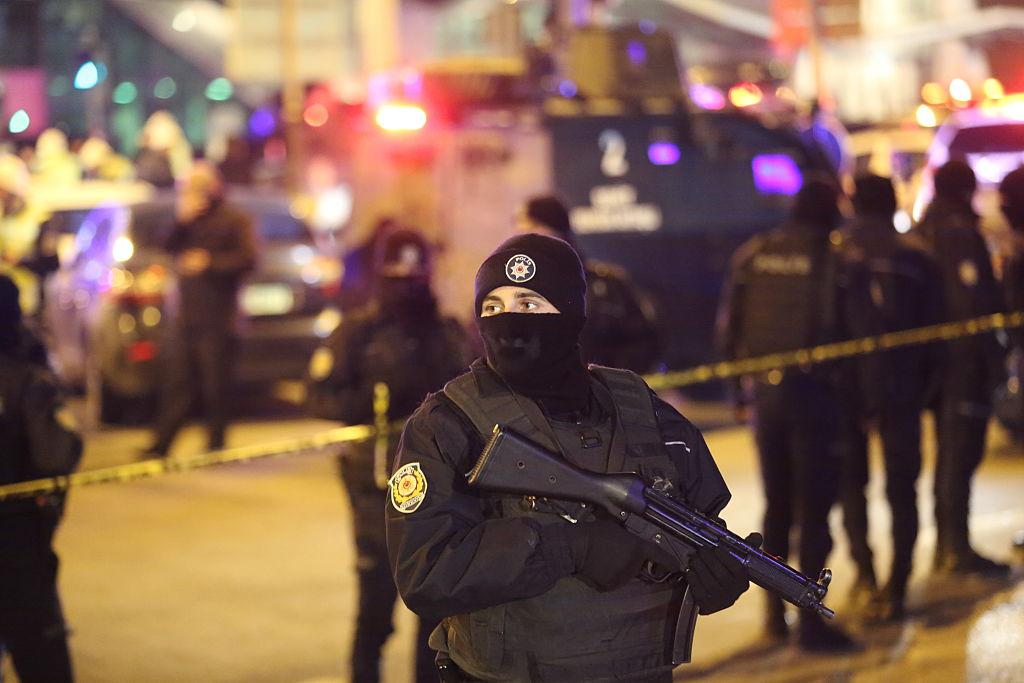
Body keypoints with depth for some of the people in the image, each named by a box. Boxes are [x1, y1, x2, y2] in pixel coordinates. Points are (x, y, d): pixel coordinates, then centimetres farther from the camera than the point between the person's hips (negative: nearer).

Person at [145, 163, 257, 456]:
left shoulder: (234, 219, -2)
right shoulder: (191, 220, 16)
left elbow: (247, 258, -12)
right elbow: (170, 248, 8)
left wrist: (209, 262, -16)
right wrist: (181, 222, -5)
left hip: (217, 319, -6)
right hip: (188, 317, 6)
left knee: (215, 386, -2)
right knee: (179, 383, 3)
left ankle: (215, 446, 5)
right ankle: (159, 445, 1)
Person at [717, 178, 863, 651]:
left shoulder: (751, 256, 3)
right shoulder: (836, 262, -11)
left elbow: (728, 328, 6)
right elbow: (848, 333, -9)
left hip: (764, 388, 5)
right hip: (813, 391, -5)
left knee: (776, 505, 17)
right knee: (813, 509, 0)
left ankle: (775, 612, 23)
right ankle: (810, 621, -2)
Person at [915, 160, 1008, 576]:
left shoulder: (922, 232, 12)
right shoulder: (961, 233, -15)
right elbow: (975, 299, -20)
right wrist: (991, 356, -15)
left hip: (935, 355, 9)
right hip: (965, 357, -9)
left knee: (949, 450, 16)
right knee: (962, 452, -7)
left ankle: (945, 545, 23)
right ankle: (956, 548, -6)